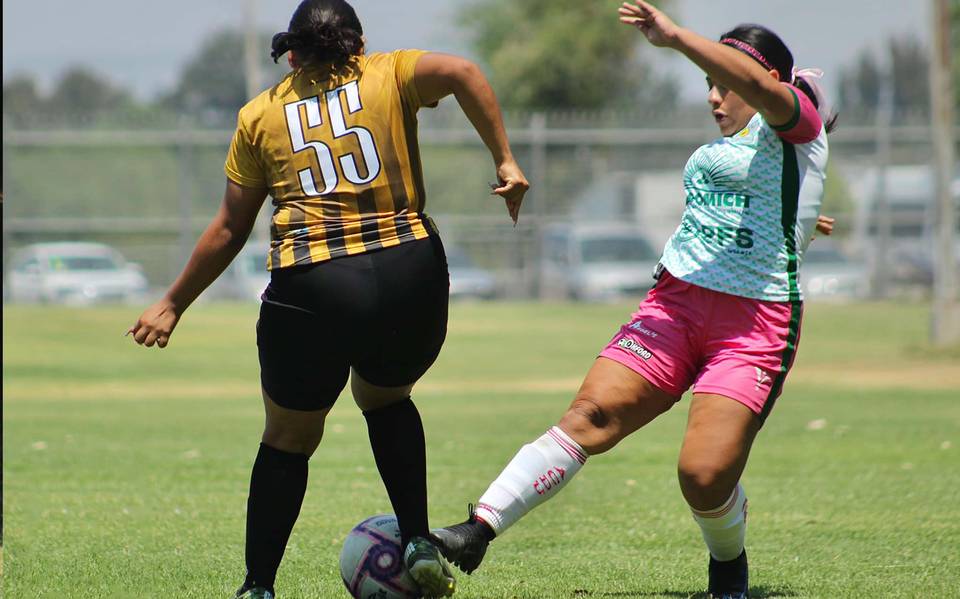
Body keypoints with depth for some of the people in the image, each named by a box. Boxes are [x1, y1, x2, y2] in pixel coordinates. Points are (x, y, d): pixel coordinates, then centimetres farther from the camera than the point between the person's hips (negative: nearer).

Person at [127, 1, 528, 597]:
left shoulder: (261, 114, 13)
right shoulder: (390, 75, 11)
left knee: (288, 440, 18)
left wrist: (172, 306, 23)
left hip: (310, 291, -1)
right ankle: (419, 540, 14)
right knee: (386, 400, 29)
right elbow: (462, 73, -10)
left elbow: (229, 230, 13)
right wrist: (506, 163, -9)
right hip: (409, 275, 1)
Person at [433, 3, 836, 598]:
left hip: (755, 325, -6)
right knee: (591, 415, -15)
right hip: (676, 301, 6)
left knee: (705, 474, -18)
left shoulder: (796, 123, -1)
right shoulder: (725, 147, 24)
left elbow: (757, 84, -24)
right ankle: (476, 532, -26)